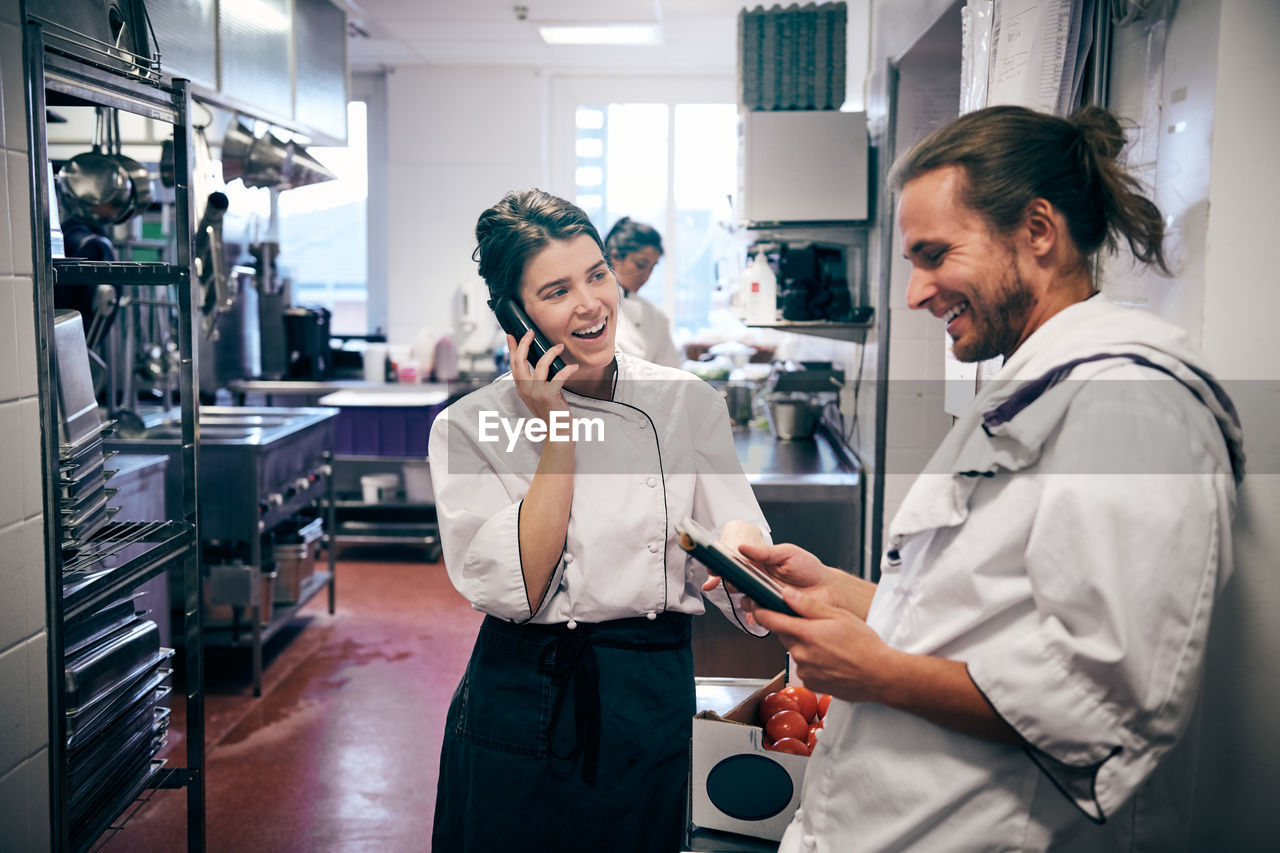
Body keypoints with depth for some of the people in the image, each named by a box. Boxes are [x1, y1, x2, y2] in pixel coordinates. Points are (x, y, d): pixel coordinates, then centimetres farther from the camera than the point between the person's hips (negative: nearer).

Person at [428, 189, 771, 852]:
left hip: (653, 709, 1)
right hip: (518, 712, -1)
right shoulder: (468, 427, -6)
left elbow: (735, 539, -6)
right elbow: (515, 589, -16)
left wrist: (745, 560, -29)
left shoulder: (689, 404, -3)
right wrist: (555, 434, -18)